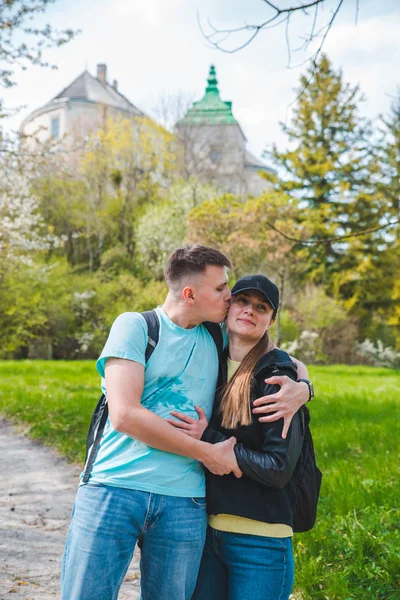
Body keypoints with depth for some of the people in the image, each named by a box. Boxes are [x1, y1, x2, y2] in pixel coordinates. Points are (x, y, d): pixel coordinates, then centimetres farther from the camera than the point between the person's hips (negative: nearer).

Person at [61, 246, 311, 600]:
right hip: (114, 489, -4)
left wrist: (301, 389, -1)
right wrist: (207, 453, -10)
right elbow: (124, 414, -14)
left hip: (184, 502, 4)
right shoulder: (135, 326, -3)